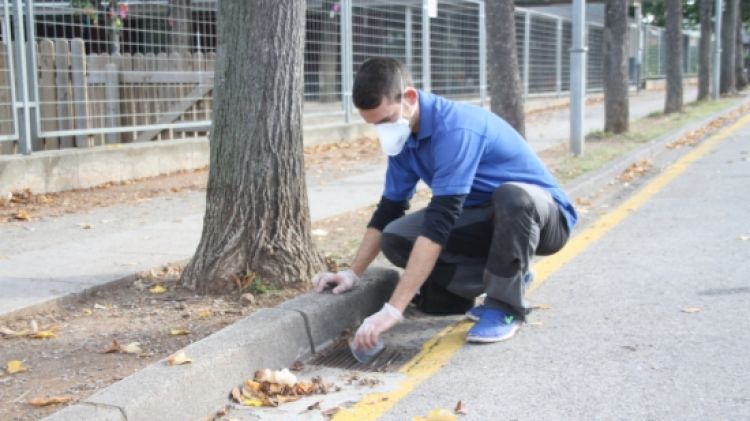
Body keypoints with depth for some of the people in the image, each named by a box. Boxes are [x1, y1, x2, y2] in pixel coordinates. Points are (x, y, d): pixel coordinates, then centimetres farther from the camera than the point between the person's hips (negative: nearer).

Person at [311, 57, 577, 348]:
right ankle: (509, 274, 0)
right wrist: (353, 273, -3)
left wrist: (393, 310, -40)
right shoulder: (404, 135, -4)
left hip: (544, 215, -7)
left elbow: (439, 223, -37)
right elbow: (389, 209, 6)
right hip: (486, 219, 7)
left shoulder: (455, 129, -30)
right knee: (396, 239, -13)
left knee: (512, 195, -42)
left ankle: (506, 306, -19)